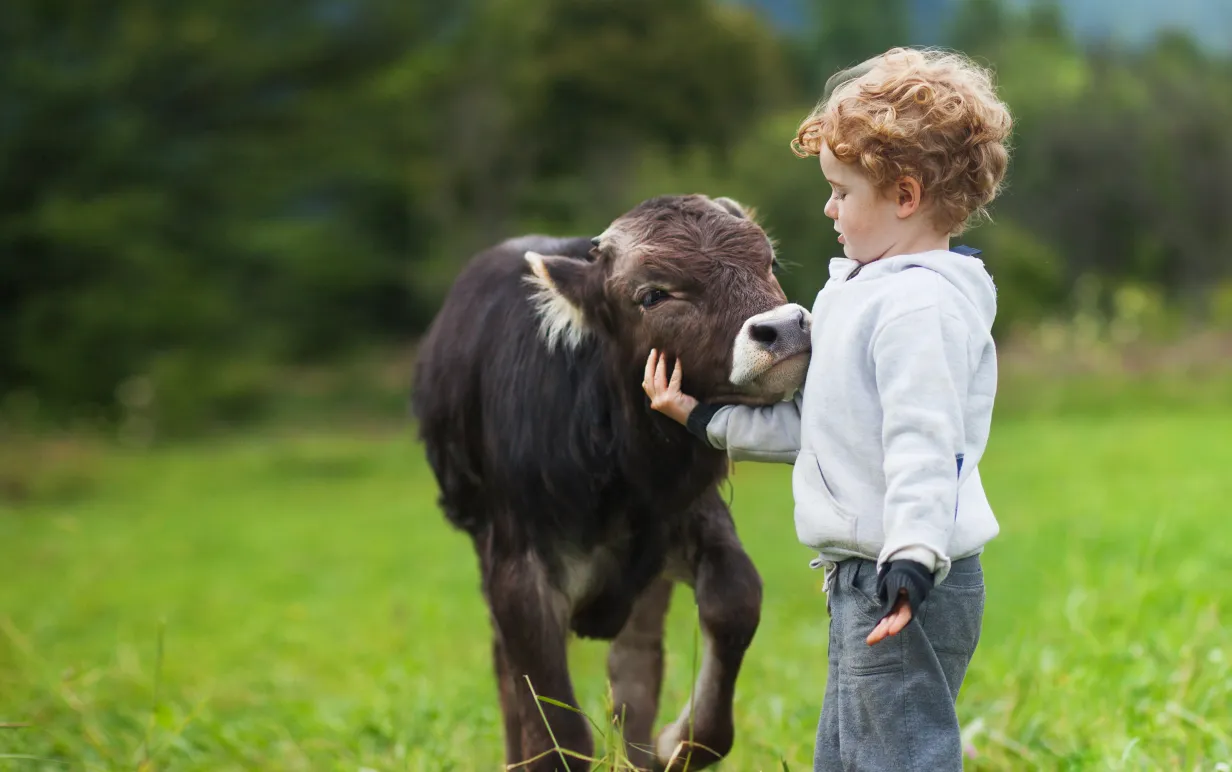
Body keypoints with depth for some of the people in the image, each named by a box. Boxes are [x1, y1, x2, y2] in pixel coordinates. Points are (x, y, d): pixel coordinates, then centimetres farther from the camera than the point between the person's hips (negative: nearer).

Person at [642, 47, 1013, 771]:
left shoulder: (921, 304, -17)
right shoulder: (868, 292, 17)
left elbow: (924, 442, -28)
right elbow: (816, 426, 26)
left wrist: (913, 556, -38)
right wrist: (705, 419, 29)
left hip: (904, 590, -11)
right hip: (864, 578, 11)